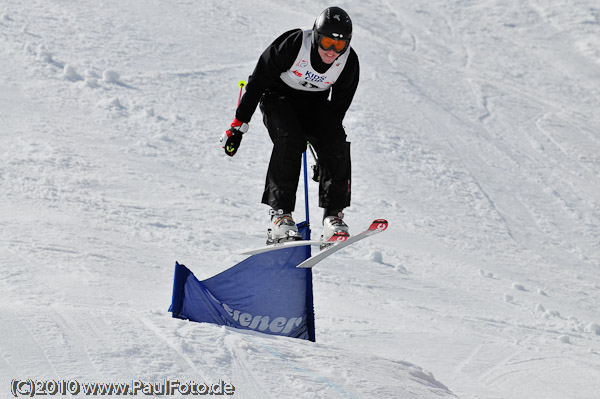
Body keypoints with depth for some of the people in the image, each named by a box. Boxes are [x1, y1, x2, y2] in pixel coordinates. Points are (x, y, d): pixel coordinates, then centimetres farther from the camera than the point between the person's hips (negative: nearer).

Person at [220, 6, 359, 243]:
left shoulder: (349, 62, -17)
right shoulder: (293, 45, -29)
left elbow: (338, 107, -3)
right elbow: (258, 80, -17)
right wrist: (239, 125, -15)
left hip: (315, 102, 3)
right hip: (278, 96, -3)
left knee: (337, 146, -22)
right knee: (290, 140, -30)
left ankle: (333, 216, -17)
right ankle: (280, 215, -28)